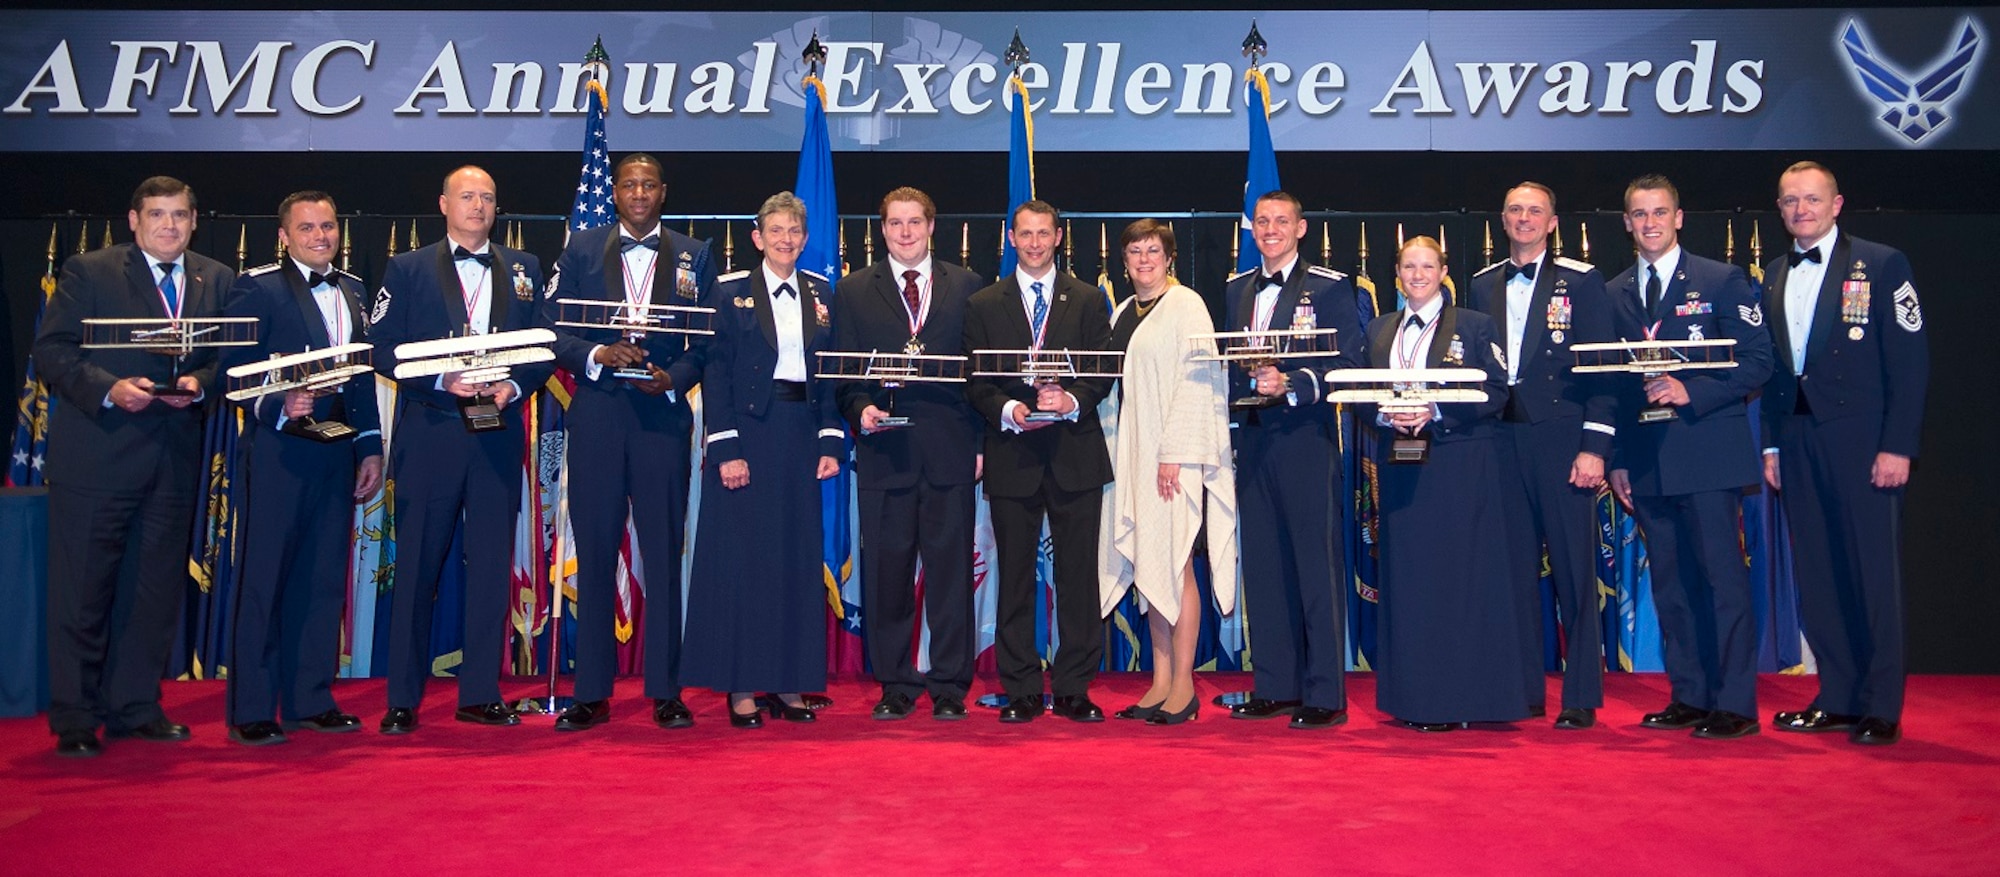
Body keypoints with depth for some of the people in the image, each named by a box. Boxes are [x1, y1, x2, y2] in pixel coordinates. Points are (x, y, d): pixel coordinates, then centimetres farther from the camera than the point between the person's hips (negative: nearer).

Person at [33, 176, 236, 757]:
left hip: (176, 456, 4)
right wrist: (109, 389, -18)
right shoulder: (88, 272, 0)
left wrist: (200, 383, -11)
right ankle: (73, 719, 11)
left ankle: (136, 708, 20)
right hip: (95, 452, -4)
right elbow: (51, 350, -4)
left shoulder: (217, 281, 11)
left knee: (157, 589, 9)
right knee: (81, 590, 1)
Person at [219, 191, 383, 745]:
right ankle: (251, 710, 6)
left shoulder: (352, 292, 16)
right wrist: (278, 407, -23)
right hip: (278, 451, -6)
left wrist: (371, 447, 10)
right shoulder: (257, 288, -1)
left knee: (325, 579, 9)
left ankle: (310, 700, 18)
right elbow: (234, 371, -8)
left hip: (337, 452, 6)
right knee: (264, 579, -2)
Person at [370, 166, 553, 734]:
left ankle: (481, 694, 12)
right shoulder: (407, 269, 8)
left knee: (492, 567, 4)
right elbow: (384, 349, 0)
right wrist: (443, 380, -14)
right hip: (428, 434, -2)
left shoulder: (523, 270, 14)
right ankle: (402, 700, 9)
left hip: (498, 437, 2)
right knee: (417, 568, 0)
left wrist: (513, 386, -8)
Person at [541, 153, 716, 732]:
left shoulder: (694, 257, 11)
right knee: (595, 555, 3)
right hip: (595, 417, 1)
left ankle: (665, 691, 10)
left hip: (664, 414, 0)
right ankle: (591, 694, 11)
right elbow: (551, 330, 6)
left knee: (664, 553, 1)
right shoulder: (580, 251, 12)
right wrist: (596, 355, -12)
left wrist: (673, 378, -12)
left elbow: (708, 342, 5)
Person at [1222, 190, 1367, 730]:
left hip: (1306, 437, -6)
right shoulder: (1236, 291, 17)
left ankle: (1325, 695, 2)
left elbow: (1346, 363, -8)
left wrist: (1292, 385, -22)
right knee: (1263, 566, 9)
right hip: (1253, 438, 6)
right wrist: (1245, 385, 3)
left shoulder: (1329, 287, 0)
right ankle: (1276, 687, 18)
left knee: (1318, 566, -4)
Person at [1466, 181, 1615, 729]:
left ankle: (1581, 698, 8)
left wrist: (1593, 448, -11)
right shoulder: (1483, 285, 13)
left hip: (1562, 442, -4)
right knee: (1515, 569, 7)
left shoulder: (1581, 281, 2)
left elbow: (1601, 369, -3)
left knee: (1574, 571, 0)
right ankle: (1524, 690, 15)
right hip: (1501, 442, 4)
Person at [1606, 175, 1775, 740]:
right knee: (1670, 585, 8)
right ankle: (1689, 697, 17)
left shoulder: (1722, 280, 2)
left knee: (1723, 578, -5)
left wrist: (1691, 391, -17)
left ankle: (1735, 704, 1)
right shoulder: (1613, 294, 14)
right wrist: (1617, 459, 9)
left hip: (1708, 454, -4)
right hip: (1646, 461, 5)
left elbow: (1757, 363, -4)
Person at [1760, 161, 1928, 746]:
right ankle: (1838, 700, 17)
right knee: (1818, 577, 8)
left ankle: (1880, 709, 8)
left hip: (1861, 441, -5)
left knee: (1874, 576, 0)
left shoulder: (1881, 265, -1)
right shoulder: (1773, 276, 14)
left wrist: (1897, 446, -12)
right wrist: (1771, 444, 9)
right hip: (1797, 443, 5)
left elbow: (1910, 361, -6)